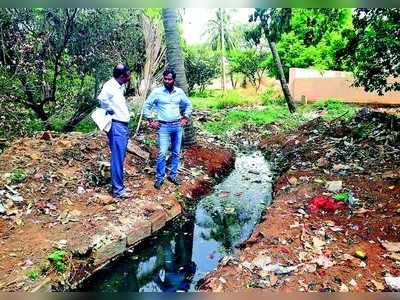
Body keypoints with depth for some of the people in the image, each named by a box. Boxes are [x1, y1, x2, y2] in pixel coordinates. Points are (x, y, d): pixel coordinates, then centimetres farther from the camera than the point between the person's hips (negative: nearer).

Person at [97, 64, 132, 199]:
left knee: (120, 158, 15)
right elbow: (102, 99, -32)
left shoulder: (120, 86, 13)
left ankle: (119, 185, 25)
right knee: (117, 158, -4)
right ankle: (117, 190, 4)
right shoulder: (110, 85, -15)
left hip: (123, 126, 9)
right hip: (116, 126, -9)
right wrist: (110, 110, -17)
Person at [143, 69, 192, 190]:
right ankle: (159, 178, 4)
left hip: (177, 126, 4)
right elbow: (146, 106, 1)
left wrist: (185, 118, 10)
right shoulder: (157, 92, -4)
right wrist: (151, 121, -3)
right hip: (164, 126, -3)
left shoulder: (180, 92, 5)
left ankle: (173, 175, 23)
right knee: (162, 153, -10)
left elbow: (188, 104, 18)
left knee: (176, 153, 9)